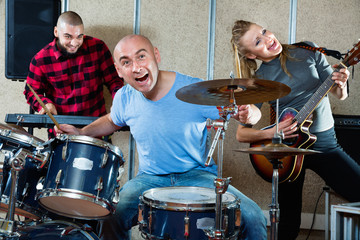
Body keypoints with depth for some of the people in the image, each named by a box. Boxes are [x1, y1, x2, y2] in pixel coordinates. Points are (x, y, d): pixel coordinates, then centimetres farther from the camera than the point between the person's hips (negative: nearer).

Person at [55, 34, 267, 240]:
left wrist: (246, 113, -32)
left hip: (198, 175, -2)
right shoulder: (125, 98, -3)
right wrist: (82, 133, 5)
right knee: (109, 220, -24)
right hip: (150, 178, 2)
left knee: (253, 218, -22)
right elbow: (112, 121, 21)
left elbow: (235, 109, -8)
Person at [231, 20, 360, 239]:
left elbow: (339, 95, 6)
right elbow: (241, 134, -3)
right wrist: (271, 133, -20)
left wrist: (340, 85, -18)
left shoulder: (307, 51, 1)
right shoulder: (257, 81, -3)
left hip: (325, 142, 2)